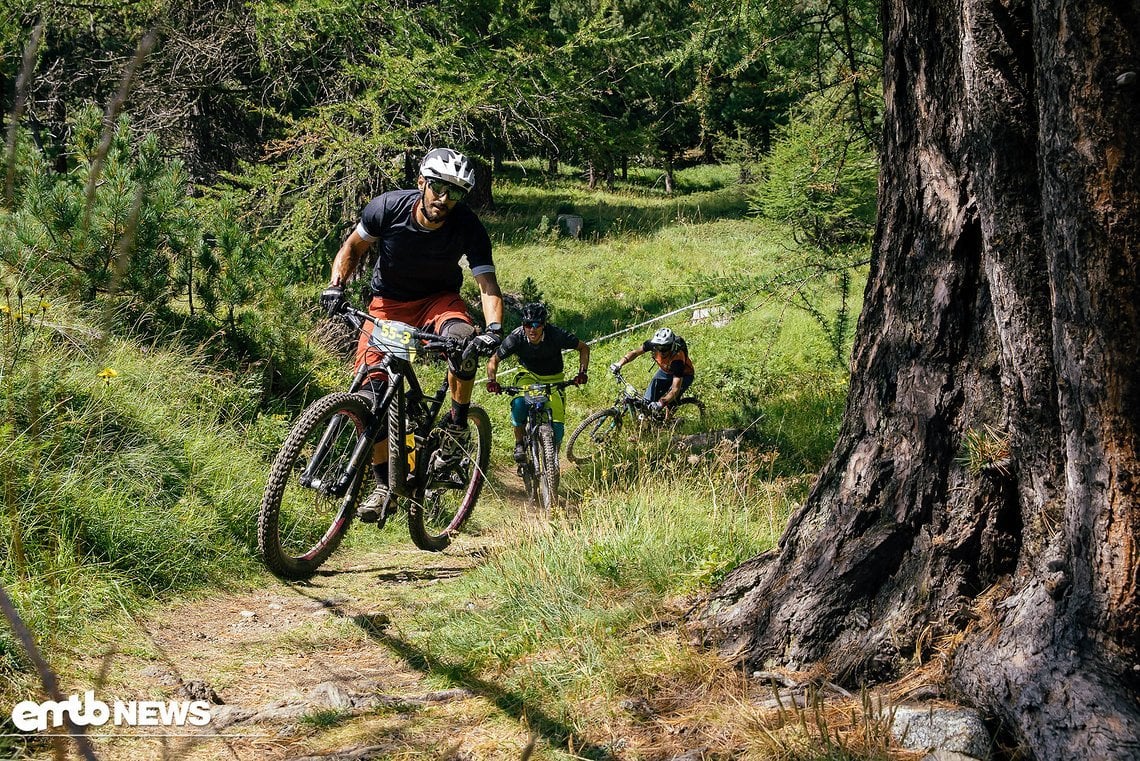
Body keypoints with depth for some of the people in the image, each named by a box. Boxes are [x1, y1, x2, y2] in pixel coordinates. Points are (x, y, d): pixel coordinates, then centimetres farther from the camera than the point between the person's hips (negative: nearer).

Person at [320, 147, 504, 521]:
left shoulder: (468, 227, -22)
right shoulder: (388, 208, -20)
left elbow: (488, 286, -24)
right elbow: (353, 246, -3)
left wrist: (494, 329, -43)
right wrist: (336, 285, -20)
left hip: (439, 299, -1)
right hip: (388, 302, 1)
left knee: (465, 338, -37)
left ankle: (459, 417, -10)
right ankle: (383, 483, 2)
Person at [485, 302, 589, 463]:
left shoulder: (556, 334, -27)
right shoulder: (516, 337, -25)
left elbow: (584, 347, -12)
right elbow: (494, 360, -10)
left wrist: (582, 373, -26)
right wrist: (491, 381, -28)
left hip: (553, 379, 0)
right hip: (529, 375, 0)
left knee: (557, 427, -15)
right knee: (519, 403, -34)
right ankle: (519, 444, -12)